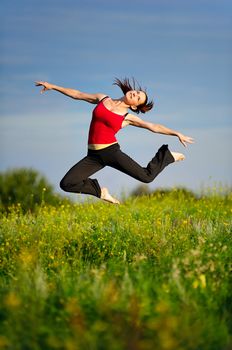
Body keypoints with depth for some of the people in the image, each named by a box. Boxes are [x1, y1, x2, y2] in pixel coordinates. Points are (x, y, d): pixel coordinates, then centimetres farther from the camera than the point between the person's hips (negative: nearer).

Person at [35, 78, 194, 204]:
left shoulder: (128, 117, 4)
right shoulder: (102, 99, 10)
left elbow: (154, 127, 6)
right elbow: (77, 94, 14)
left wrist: (177, 133, 2)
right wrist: (52, 86, 13)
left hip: (112, 152, -3)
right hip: (93, 156, 3)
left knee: (147, 176, -11)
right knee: (66, 184, -12)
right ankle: (100, 191, 12)